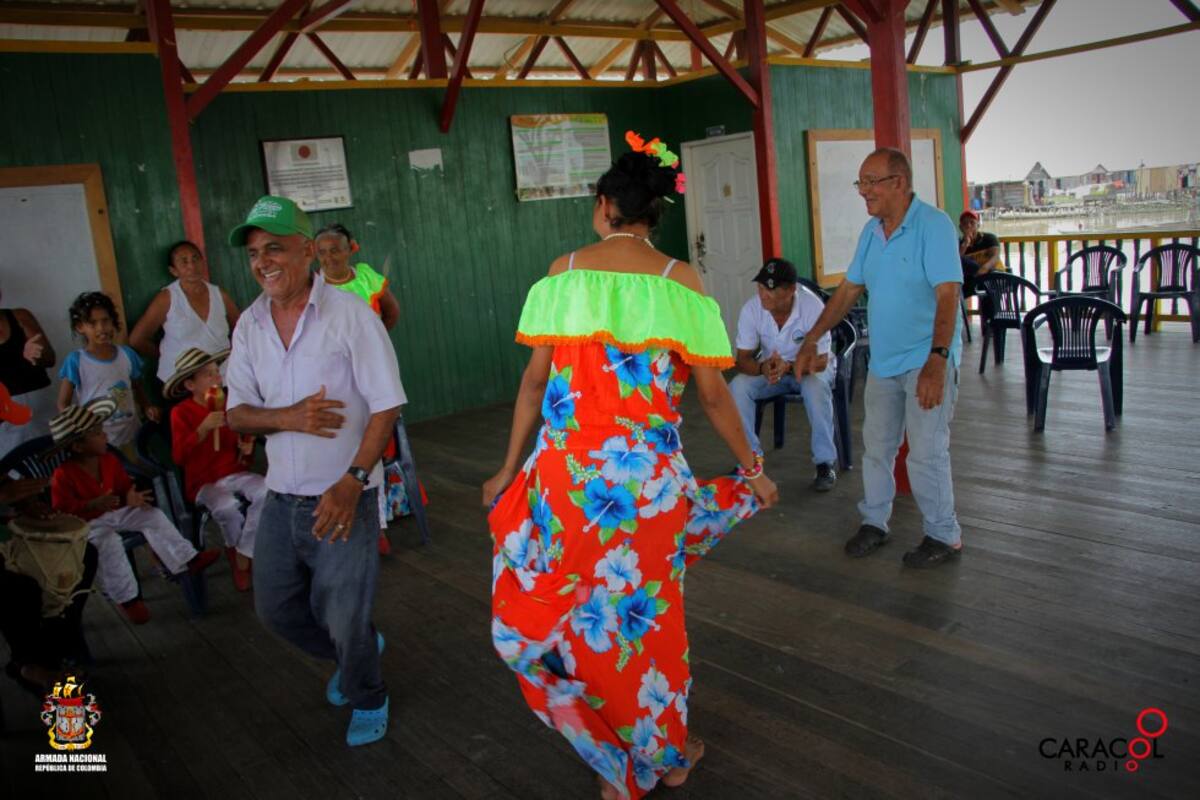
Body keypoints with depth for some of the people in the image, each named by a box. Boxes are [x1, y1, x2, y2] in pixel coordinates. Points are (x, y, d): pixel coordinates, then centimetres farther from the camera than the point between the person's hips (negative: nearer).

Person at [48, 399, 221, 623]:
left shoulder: (109, 460, 0)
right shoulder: (63, 474, -20)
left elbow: (124, 487, 11)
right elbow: (62, 511, -21)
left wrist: (130, 498, -14)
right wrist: (94, 505, -35)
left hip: (114, 512, 6)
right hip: (84, 523, -6)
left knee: (153, 515, -9)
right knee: (108, 541, -34)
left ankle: (189, 559, -8)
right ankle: (127, 598, -20)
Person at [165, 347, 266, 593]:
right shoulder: (181, 412, -5)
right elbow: (178, 457, -15)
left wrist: (247, 450, 0)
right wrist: (203, 429, -25)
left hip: (235, 474, 4)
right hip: (204, 483, -4)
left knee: (266, 491, -29)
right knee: (227, 505, -36)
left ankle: (243, 556, -14)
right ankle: (234, 549, -1)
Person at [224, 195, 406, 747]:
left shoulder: (350, 315, -12)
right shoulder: (250, 324, 4)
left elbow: (386, 408, -14)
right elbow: (236, 414, 5)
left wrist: (352, 482, -22)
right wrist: (287, 418, -16)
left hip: (343, 498, -6)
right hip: (281, 500, 6)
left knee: (345, 622, 1)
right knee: (275, 610, 17)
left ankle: (367, 700, 33)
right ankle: (355, 652, 45)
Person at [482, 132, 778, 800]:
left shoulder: (564, 271, 4)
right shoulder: (680, 280, -1)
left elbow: (535, 380, 4)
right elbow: (713, 394, 0)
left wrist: (510, 468, 13)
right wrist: (753, 467, 14)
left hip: (566, 467, 1)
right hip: (648, 474, 0)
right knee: (647, 613, 17)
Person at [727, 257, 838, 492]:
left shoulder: (812, 306, -28)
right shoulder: (751, 309, -20)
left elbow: (820, 361, -25)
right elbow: (743, 359, -15)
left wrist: (788, 366, -44)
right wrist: (763, 368, -38)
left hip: (810, 367, -3)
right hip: (769, 367, 3)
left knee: (815, 386, -36)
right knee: (738, 387, -25)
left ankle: (825, 462, -19)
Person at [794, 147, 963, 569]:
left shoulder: (933, 225, -15)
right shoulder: (871, 230, 8)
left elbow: (947, 296, -23)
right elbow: (849, 290, 14)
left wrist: (937, 361, -33)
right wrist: (811, 340, 10)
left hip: (927, 360, -7)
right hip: (883, 361, 7)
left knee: (926, 453, -3)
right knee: (876, 446, 13)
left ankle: (944, 535, 14)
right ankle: (874, 523, 28)